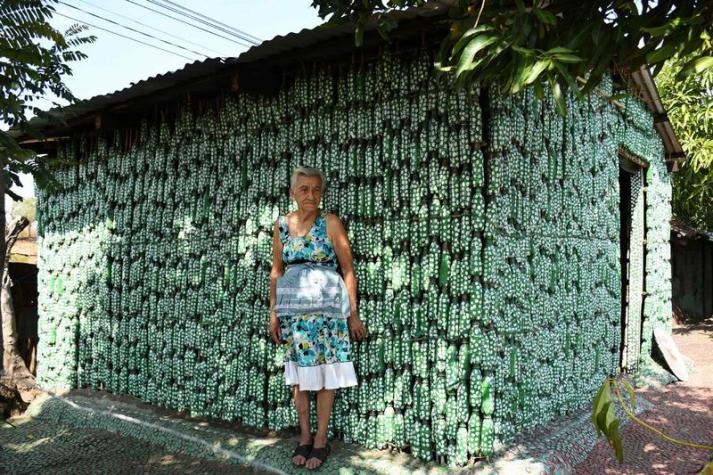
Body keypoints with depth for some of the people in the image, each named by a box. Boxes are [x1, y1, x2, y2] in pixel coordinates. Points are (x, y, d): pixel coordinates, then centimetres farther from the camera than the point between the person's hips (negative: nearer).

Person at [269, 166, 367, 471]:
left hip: (326, 306, -3)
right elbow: (276, 271, 11)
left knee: (324, 372, 2)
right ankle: (304, 438, 23)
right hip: (293, 307, 3)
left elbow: (348, 270, -3)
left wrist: (353, 314, -6)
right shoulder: (281, 225, 7)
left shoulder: (331, 222, -4)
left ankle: (321, 440, 15)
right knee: (298, 373, 9)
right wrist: (273, 313, 7)